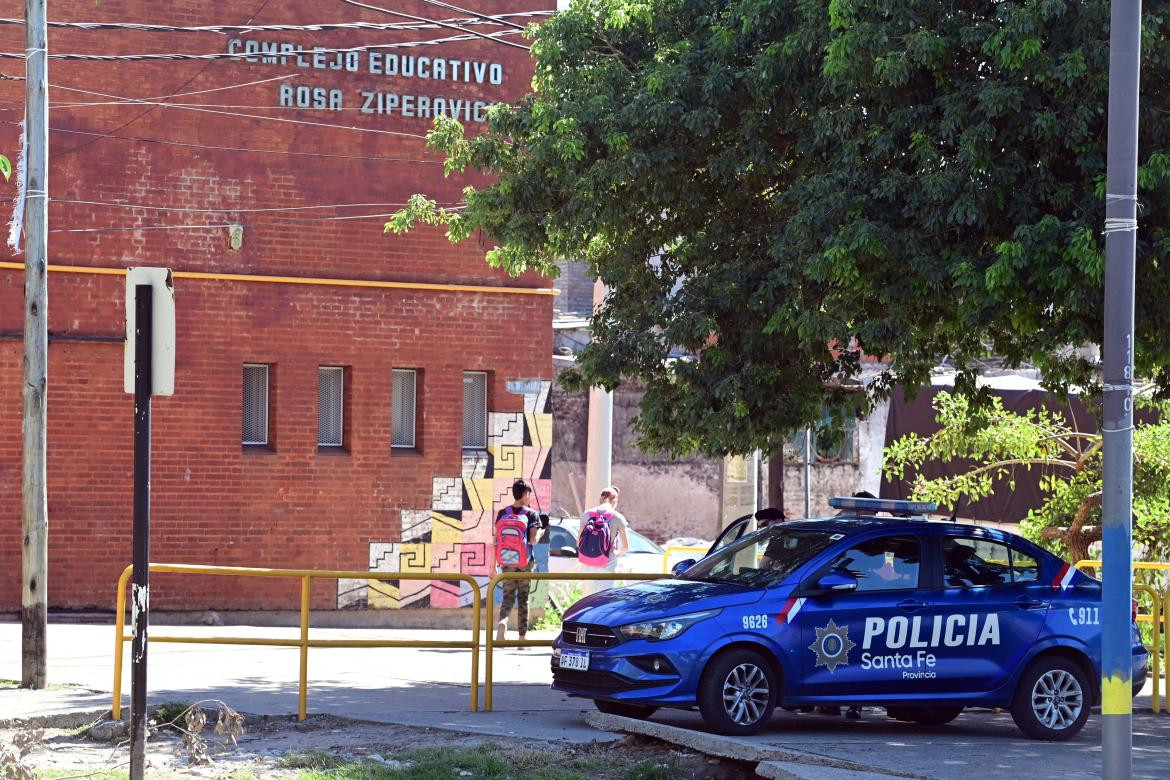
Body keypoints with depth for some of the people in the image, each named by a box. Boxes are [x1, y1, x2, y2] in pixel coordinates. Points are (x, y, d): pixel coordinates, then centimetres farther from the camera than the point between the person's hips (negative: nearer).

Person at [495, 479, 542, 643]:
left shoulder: (502, 513, 4)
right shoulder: (531, 514, -5)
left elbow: (496, 541, 2)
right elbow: (533, 540, -14)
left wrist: (494, 565, 5)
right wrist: (540, 531, 8)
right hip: (525, 562, -2)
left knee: (507, 596, 8)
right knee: (523, 599, 7)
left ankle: (502, 621, -23)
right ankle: (522, 637, 8)